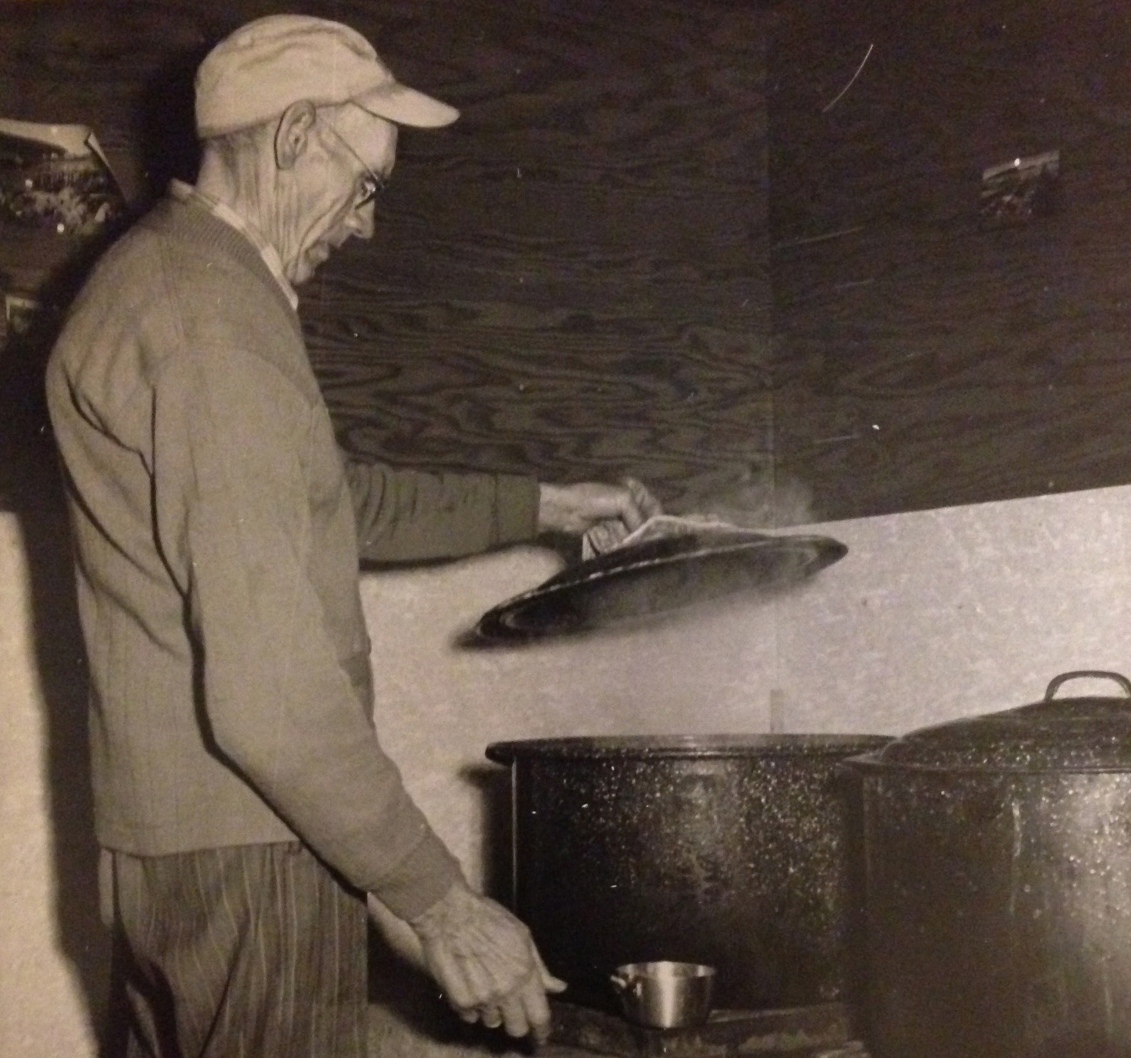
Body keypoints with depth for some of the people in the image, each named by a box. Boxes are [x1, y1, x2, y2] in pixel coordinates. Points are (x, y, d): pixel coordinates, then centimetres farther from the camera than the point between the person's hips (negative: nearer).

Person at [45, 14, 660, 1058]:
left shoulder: (164, 274, 15)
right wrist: (442, 903, -18)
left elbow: (335, 501, 26)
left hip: (171, 848, 10)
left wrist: (541, 505, 25)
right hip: (243, 854, -10)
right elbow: (267, 689, -24)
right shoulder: (214, 322, -19)